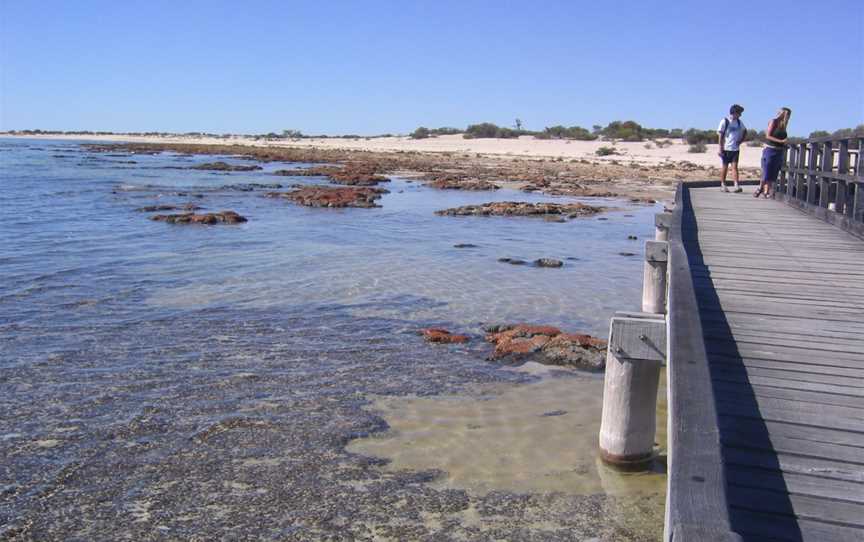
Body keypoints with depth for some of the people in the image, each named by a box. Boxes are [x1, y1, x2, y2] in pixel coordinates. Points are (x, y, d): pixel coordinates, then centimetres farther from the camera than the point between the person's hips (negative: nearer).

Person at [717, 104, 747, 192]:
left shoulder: (739, 122, 9)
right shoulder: (725, 121, -6)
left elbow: (745, 131, 25)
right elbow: (720, 135, -8)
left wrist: (741, 140, 8)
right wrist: (720, 149, -12)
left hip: (735, 149, 4)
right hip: (726, 149, -4)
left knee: (734, 166, -4)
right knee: (725, 167, 5)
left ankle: (736, 185, -11)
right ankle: (722, 185, 16)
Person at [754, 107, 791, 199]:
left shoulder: (783, 125, 14)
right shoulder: (774, 122, -6)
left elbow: (783, 139, 19)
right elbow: (768, 136, -13)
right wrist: (780, 141, -19)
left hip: (779, 152, 7)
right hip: (770, 150, -7)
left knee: (774, 174, 3)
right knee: (766, 173, -6)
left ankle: (766, 192, 5)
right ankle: (760, 189, 10)